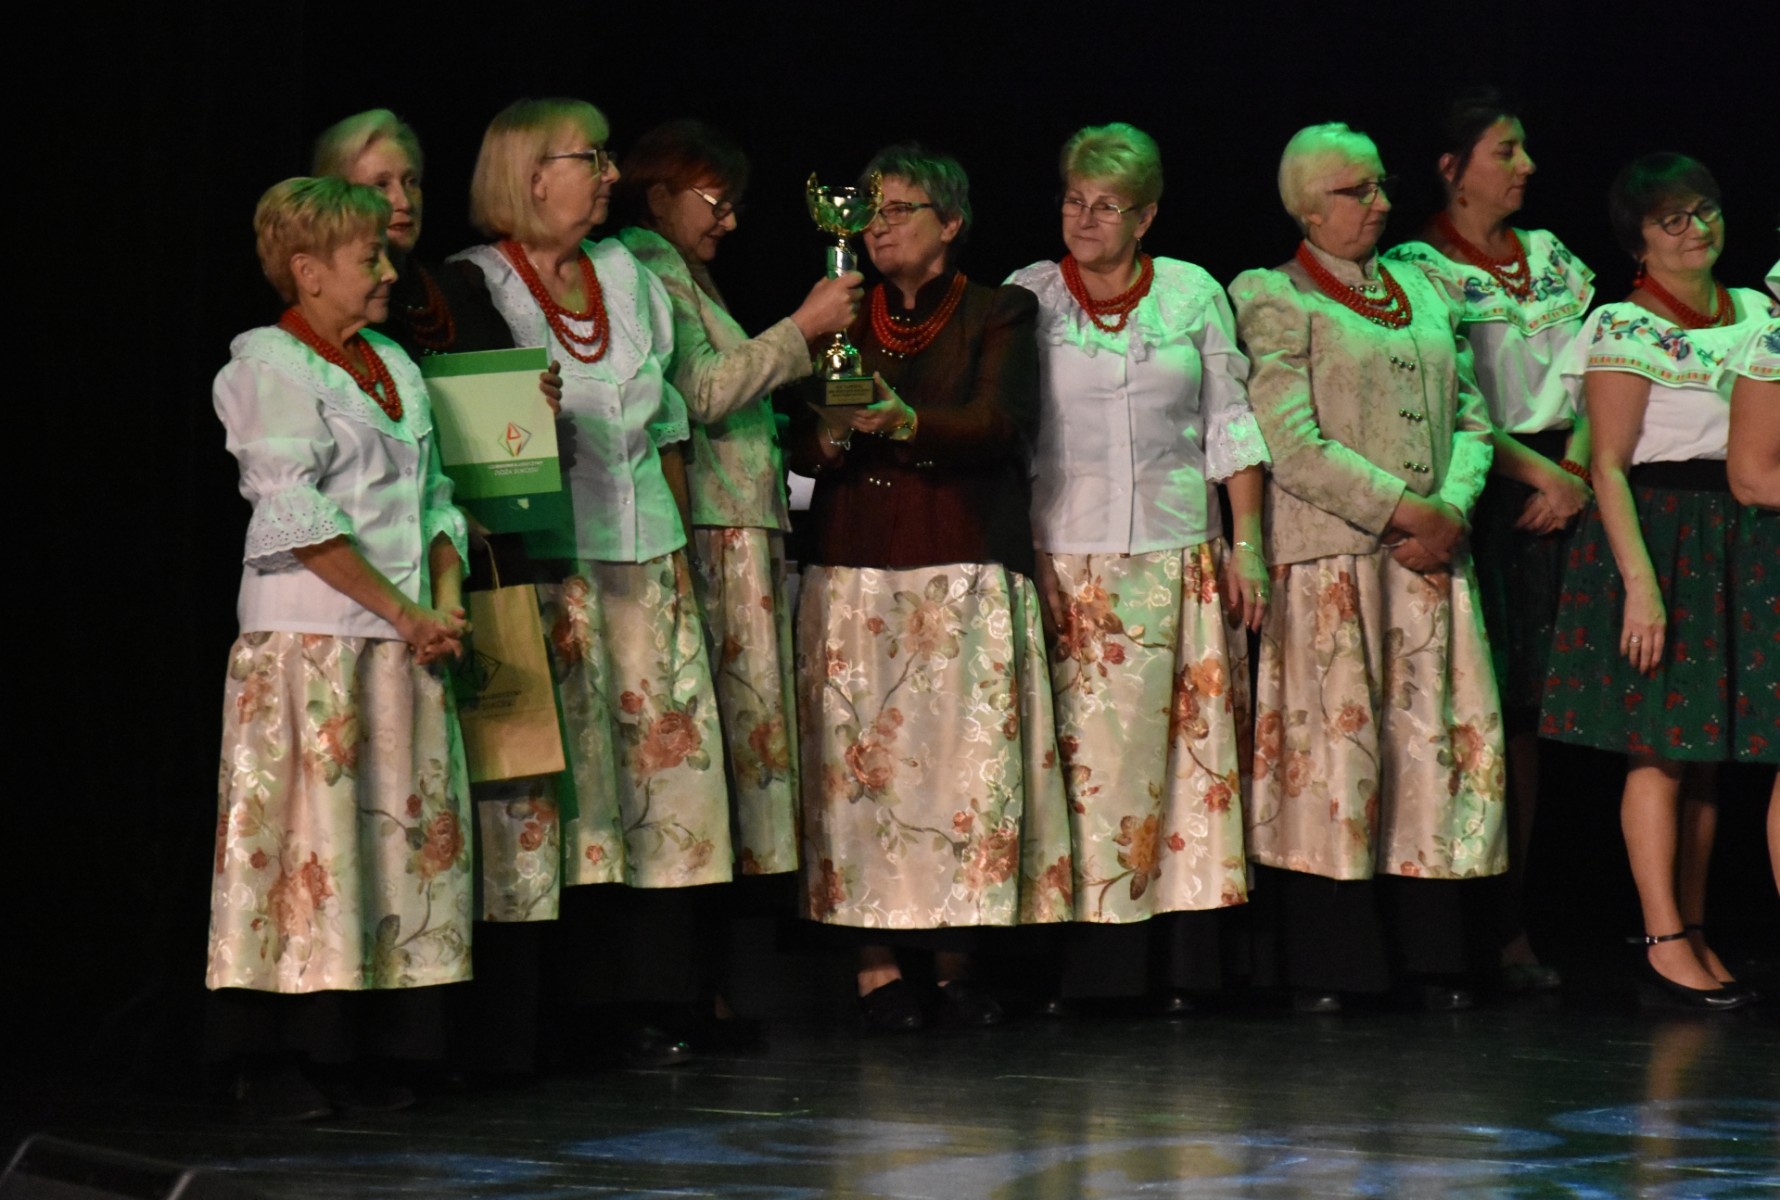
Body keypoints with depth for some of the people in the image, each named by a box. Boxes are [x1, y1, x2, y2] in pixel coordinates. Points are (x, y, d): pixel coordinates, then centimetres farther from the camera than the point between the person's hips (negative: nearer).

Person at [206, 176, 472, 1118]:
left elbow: (434, 499, 18)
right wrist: (402, 612, -14)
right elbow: (299, 519, -13)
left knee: (406, 822, 4)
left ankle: (363, 1051, 10)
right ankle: (272, 1061, -1)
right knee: (307, 825, -7)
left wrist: (447, 599, 0)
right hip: (307, 634, -7)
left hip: (401, 643, 7)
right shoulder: (270, 364, -6)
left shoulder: (397, 368, 18)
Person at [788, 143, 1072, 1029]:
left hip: (966, 571, -2)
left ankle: (956, 961, 0)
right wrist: (830, 439, -14)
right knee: (862, 756, -7)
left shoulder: (998, 314, 8)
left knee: (970, 756, -7)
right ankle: (875, 964, -4)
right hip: (856, 566, 2)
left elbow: (1002, 425, -8)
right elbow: (798, 445, 9)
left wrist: (909, 423, -23)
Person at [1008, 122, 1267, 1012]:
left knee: (1191, 748, -1)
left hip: (1181, 552, 1)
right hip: (1068, 561, -1)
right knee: (1087, 750, -7)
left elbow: (1232, 429, 9)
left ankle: (1178, 959, 2)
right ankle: (1093, 961, -5)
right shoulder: (1027, 297, 5)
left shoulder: (1194, 295, 8)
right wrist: (1018, 560, -4)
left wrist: (1247, 546, 2)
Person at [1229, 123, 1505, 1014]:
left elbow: (1471, 419, 15)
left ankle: (1430, 956, 6)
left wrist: (1450, 511, -3)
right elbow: (1293, 444, -11)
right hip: (1328, 559, -5)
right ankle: (1319, 963, -2)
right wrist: (1402, 510, -14)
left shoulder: (1424, 294, 19)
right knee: (1331, 745, -6)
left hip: (1430, 561, 6)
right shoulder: (1277, 300, -1)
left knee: (1434, 739, 1)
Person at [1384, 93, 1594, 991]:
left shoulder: (1549, 258, 16)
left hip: (1557, 497, 6)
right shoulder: (1417, 269, -3)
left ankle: (1512, 923, 6)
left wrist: (1577, 471, -2)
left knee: (1529, 711, 3)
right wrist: (1538, 472, -11)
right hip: (1471, 497, -5)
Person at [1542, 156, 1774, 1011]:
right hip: (1661, 531, -6)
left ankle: (1694, 929, 13)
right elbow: (1609, 466, -11)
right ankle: (1664, 939, -5)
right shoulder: (1624, 328, -7)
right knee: (1661, 746, -7)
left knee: (1709, 748, 8)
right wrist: (1640, 580, -19)